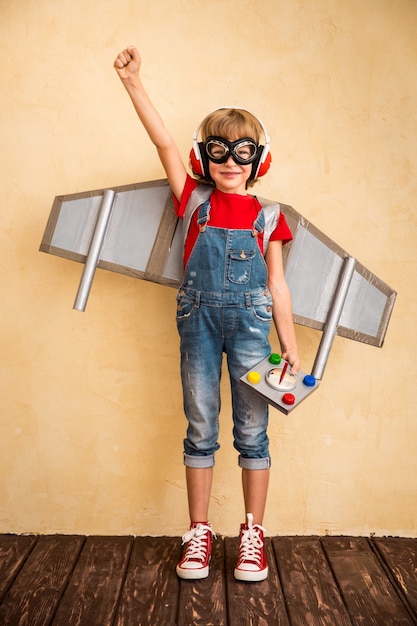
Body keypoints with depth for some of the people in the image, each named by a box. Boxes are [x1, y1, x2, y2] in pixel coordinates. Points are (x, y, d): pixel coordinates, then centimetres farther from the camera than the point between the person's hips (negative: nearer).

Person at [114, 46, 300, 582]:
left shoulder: (266, 217, 6)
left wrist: (290, 347, 5)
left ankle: (252, 533, 22)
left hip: (250, 323, 0)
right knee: (201, 430, 8)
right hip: (199, 321, 0)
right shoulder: (195, 202, 6)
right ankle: (199, 532, 22)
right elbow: (164, 142, -4)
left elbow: (276, 285, 6)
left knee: (252, 432, 6)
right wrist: (133, 82, -11)